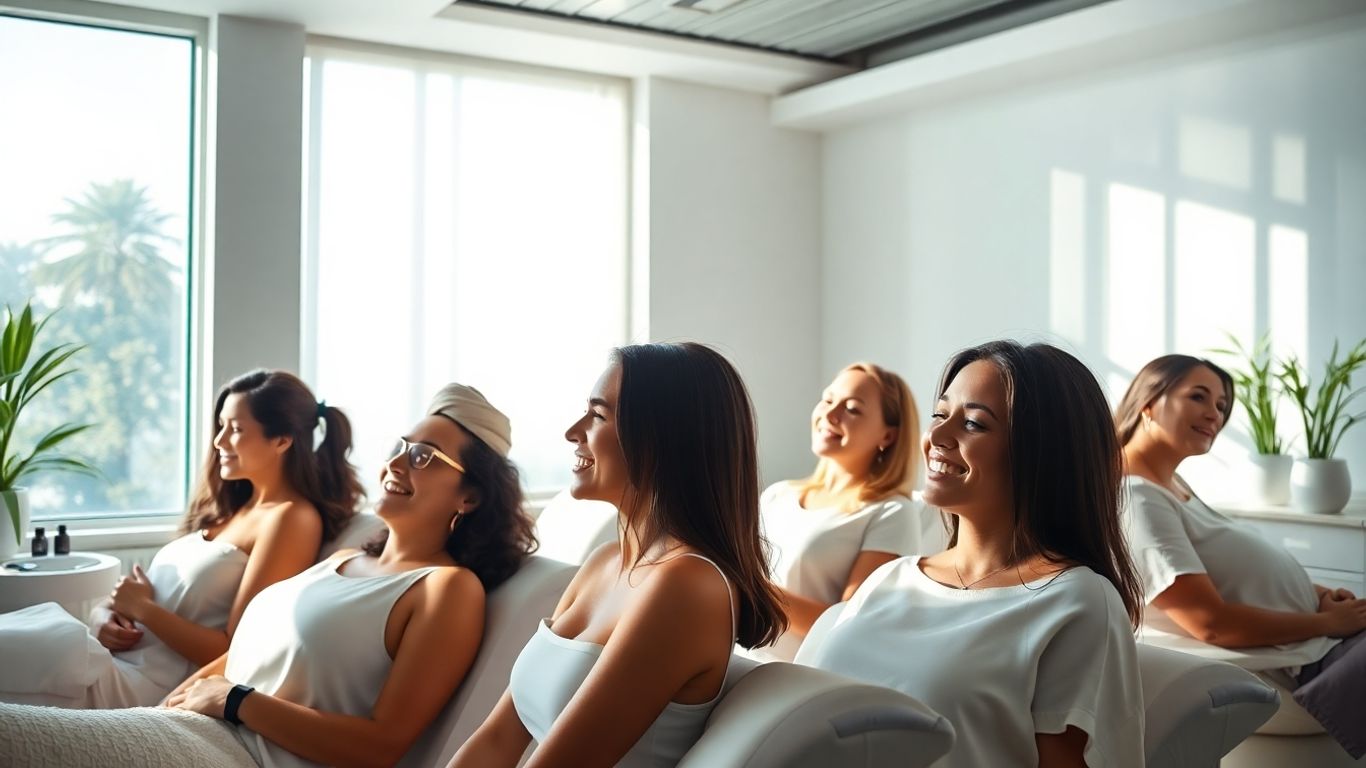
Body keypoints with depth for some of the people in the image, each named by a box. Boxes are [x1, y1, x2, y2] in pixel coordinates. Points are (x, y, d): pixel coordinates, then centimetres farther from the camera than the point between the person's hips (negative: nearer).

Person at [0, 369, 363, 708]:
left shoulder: (291, 518, -10)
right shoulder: (230, 504, 17)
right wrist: (104, 613, -4)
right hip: (111, 659, 8)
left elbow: (235, 653, -14)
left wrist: (142, 608, -6)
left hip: (145, 686, -8)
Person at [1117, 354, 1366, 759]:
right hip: (1286, 675, -10)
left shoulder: (1169, 482, 11)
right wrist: (1328, 622, -14)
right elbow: (1212, 623, -24)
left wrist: (1316, 592, 1)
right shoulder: (1136, 498, -21)